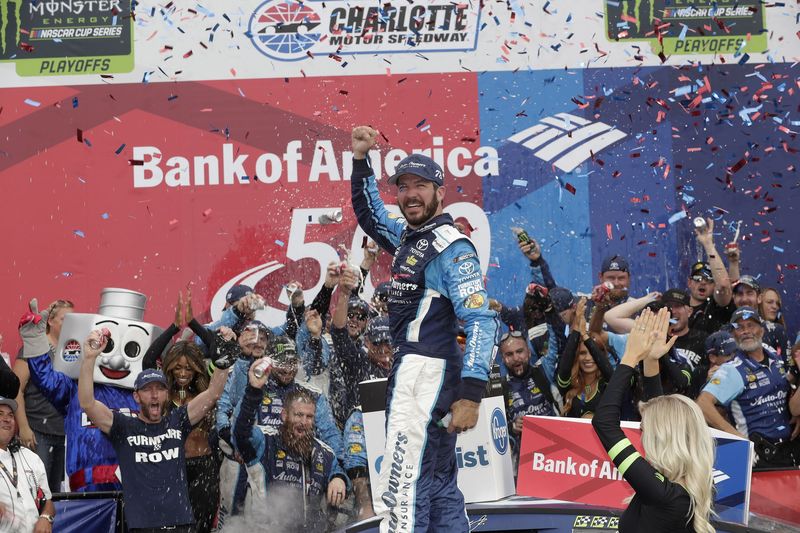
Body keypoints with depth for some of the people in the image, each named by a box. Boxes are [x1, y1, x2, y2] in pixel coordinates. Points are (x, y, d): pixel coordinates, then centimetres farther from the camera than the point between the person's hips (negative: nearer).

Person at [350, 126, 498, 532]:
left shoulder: (452, 247, -13)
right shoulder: (407, 235, 14)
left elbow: (481, 321, -20)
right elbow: (369, 213, 35)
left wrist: (471, 394, -28)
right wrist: (360, 160, 20)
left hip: (427, 374, -10)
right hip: (407, 372, 10)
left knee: (401, 491, -17)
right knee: (438, 486, 13)